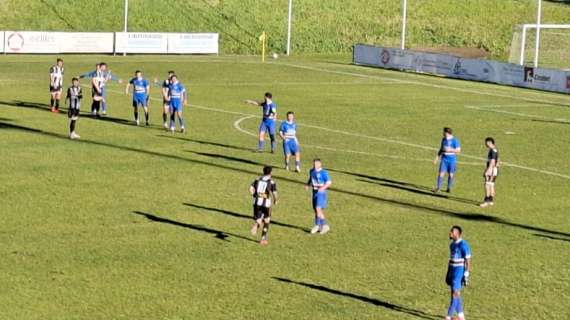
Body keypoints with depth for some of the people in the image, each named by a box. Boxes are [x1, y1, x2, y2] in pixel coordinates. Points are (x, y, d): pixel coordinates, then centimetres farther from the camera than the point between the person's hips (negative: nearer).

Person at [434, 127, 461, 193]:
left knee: (450, 174, 5)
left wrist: (450, 150, -18)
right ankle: (438, 188, -4)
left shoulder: (454, 140, -8)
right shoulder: (444, 139, 9)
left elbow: (458, 150, -10)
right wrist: (437, 157, 12)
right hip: (444, 159, 4)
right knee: (441, 173, -6)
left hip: (452, 159, -4)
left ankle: (449, 188, 20)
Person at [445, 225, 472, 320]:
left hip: (460, 272, -9)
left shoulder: (463, 245, -18)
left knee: (455, 294, -8)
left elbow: (468, 261, -18)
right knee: (455, 294, 10)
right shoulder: (453, 244, 11)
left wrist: (466, 276, -20)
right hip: (453, 271, 9)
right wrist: (448, 274, 19)